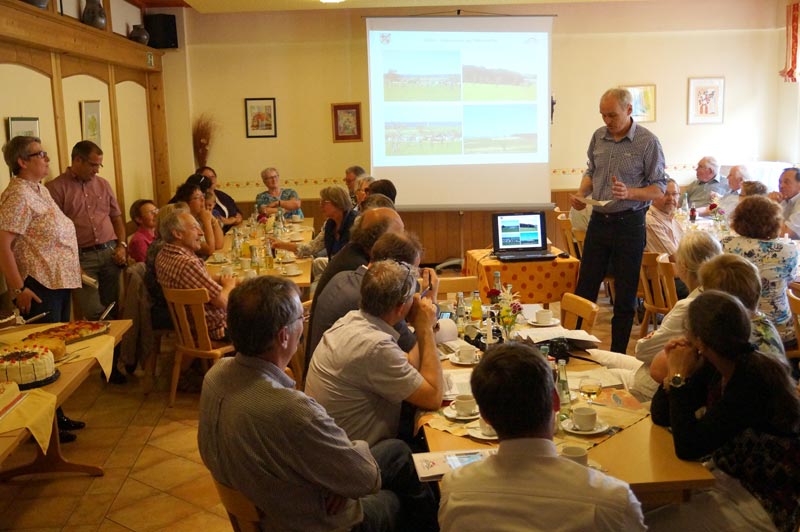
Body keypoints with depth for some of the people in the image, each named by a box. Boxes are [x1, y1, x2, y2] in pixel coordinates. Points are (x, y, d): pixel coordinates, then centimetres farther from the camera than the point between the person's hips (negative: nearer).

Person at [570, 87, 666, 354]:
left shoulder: (648, 142, -10)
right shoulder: (598, 137, 5)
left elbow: (659, 189, -8)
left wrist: (629, 193, -26)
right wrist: (581, 193, -1)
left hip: (629, 223, -4)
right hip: (599, 219, 5)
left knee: (625, 295, 6)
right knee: (584, 289, 9)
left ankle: (617, 355, 18)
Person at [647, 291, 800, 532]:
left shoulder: (754, 380, -26)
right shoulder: (713, 368, -3)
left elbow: (688, 447, -27)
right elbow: (661, 417, 4)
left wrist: (679, 378, -21)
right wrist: (673, 373, -12)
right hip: (726, 476, 8)